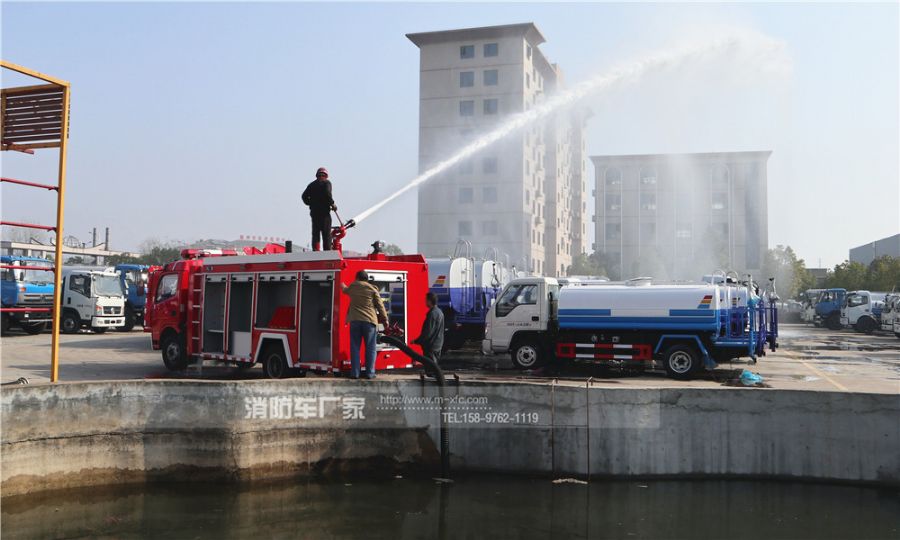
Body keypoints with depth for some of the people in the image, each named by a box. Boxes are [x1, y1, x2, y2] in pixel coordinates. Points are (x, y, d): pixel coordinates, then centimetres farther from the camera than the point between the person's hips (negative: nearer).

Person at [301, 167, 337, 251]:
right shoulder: (326, 182, -1)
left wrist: (311, 204, 15)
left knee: (315, 233, 9)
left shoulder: (312, 184, 14)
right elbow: (327, 193, -18)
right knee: (326, 233, -3)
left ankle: (315, 251, 3)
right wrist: (332, 204, -9)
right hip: (324, 212, -5)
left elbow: (304, 196, 7)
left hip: (314, 212, 5)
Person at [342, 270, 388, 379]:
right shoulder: (372, 289, 0)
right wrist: (385, 319, 10)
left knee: (355, 347, 5)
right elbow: (380, 306, 0)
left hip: (354, 320, 2)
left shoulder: (352, 287, 9)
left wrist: (343, 287, 58)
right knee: (370, 348, 3)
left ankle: (354, 373, 3)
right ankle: (370, 373, 1)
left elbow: (345, 290, 34)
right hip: (369, 321, -2)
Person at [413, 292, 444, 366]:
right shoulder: (439, 312, 11)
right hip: (438, 345, 10)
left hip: (431, 346, -10)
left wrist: (416, 341, -13)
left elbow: (428, 332, -22)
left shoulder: (432, 314, -19)